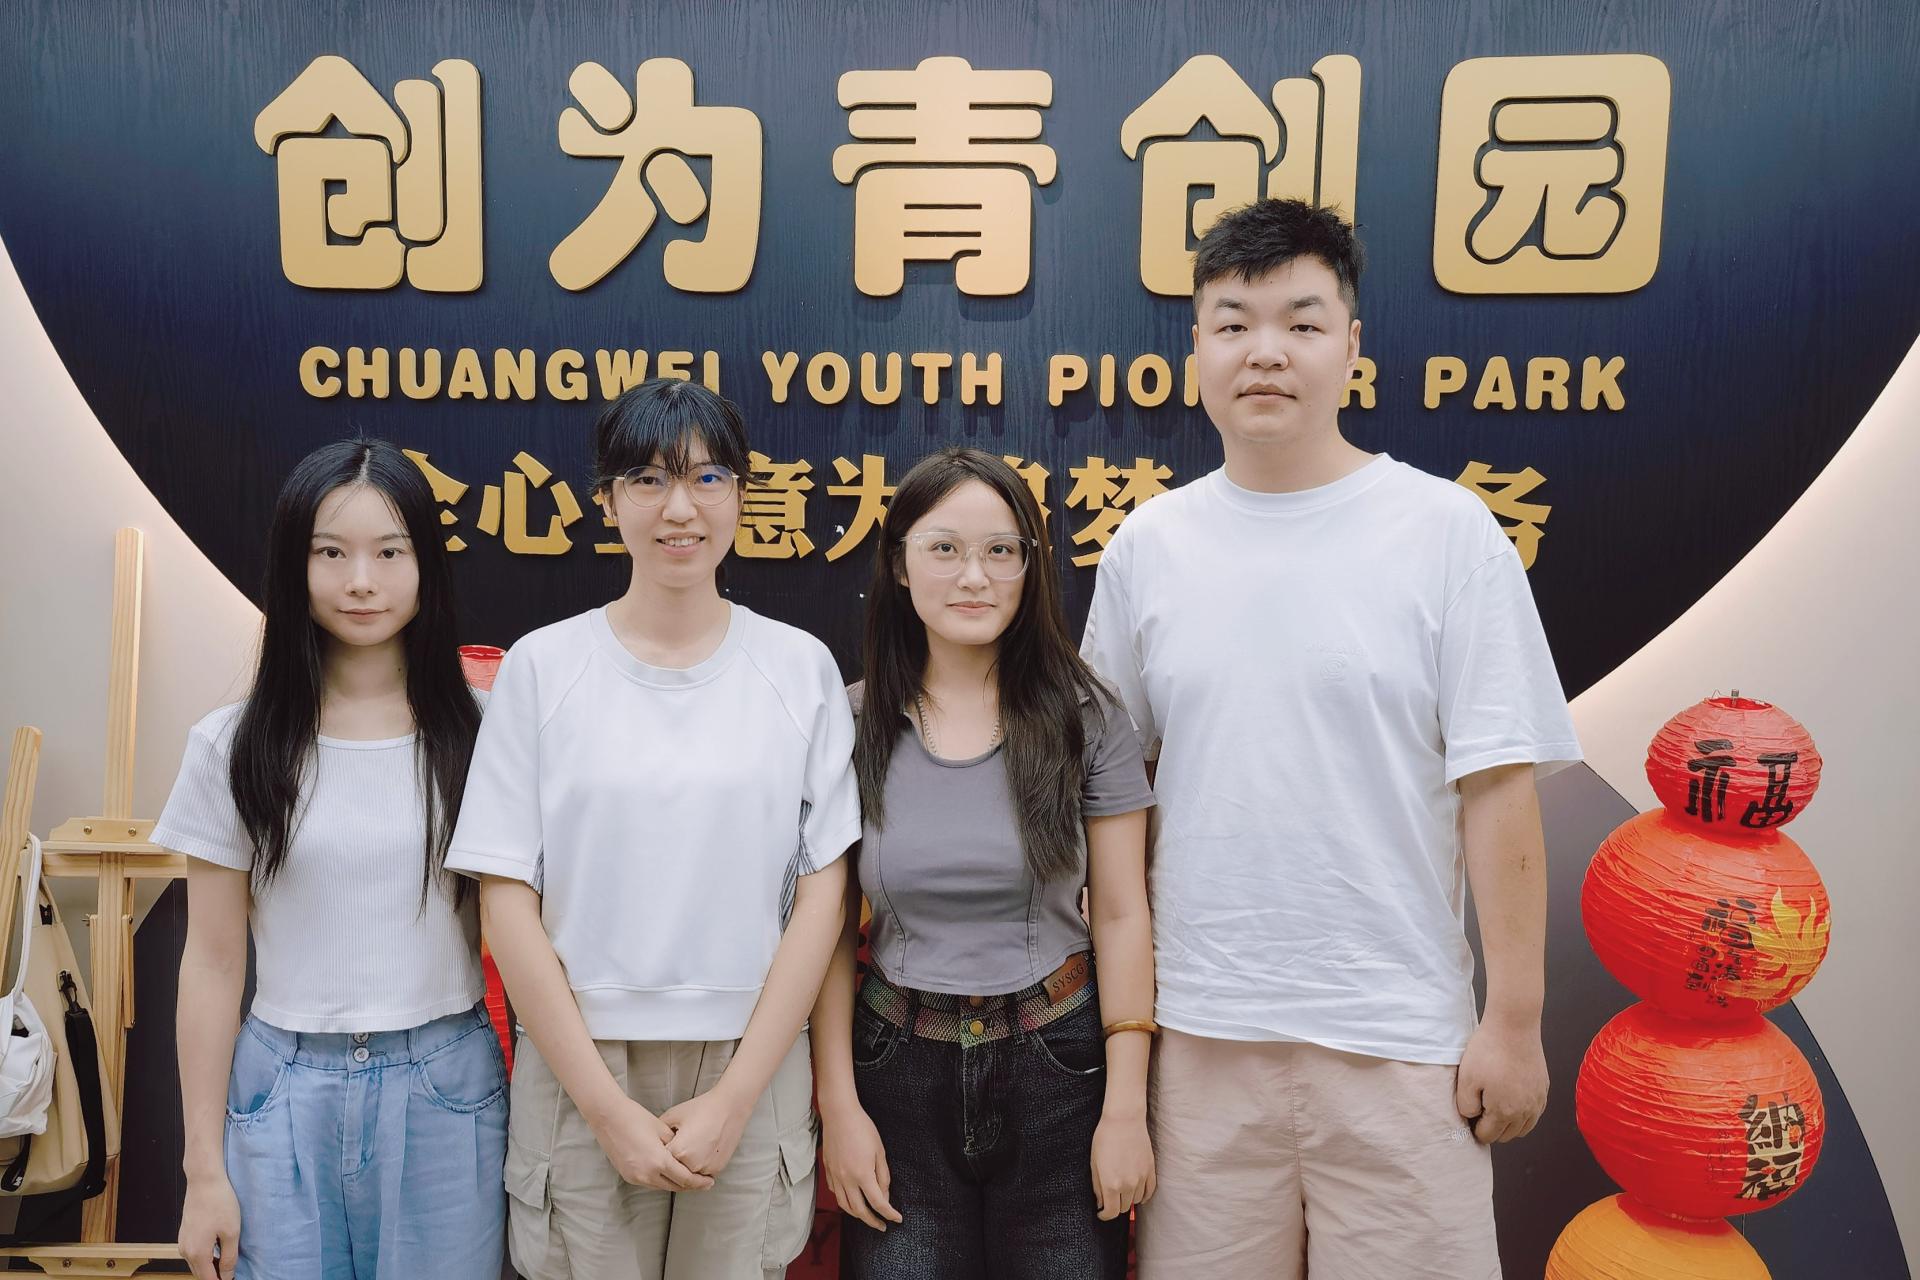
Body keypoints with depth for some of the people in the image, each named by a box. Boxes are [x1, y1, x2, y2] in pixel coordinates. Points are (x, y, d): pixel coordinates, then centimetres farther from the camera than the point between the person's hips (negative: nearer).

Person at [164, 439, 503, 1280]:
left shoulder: (478, 734, -4)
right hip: (287, 1092, 1)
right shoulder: (234, 746, -2)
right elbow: (213, 963, 1)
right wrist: (205, 1168, 2)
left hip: (447, 1090, 0)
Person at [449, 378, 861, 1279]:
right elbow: (507, 902, -4)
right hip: (580, 1071, 0)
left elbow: (822, 893, -2)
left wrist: (735, 1097, -8)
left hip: (751, 1072, 1)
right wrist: (608, 1108, -8)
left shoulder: (801, 668, -1)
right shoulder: (542, 667, -3)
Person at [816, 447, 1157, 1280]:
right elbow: (832, 930, -1)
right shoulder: (854, 726, -4)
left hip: (1057, 1071, 0)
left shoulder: (1084, 718, -6)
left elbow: (1122, 919, -4)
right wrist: (839, 1105, -3)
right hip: (900, 1074, 1)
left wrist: (1125, 1109, -6)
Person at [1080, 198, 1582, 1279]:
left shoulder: (1447, 530, -5)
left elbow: (1497, 789, -5)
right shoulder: (1148, 543, 3)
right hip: (1198, 1031, 3)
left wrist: (1515, 1018, -6)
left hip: (1399, 1035, -2)